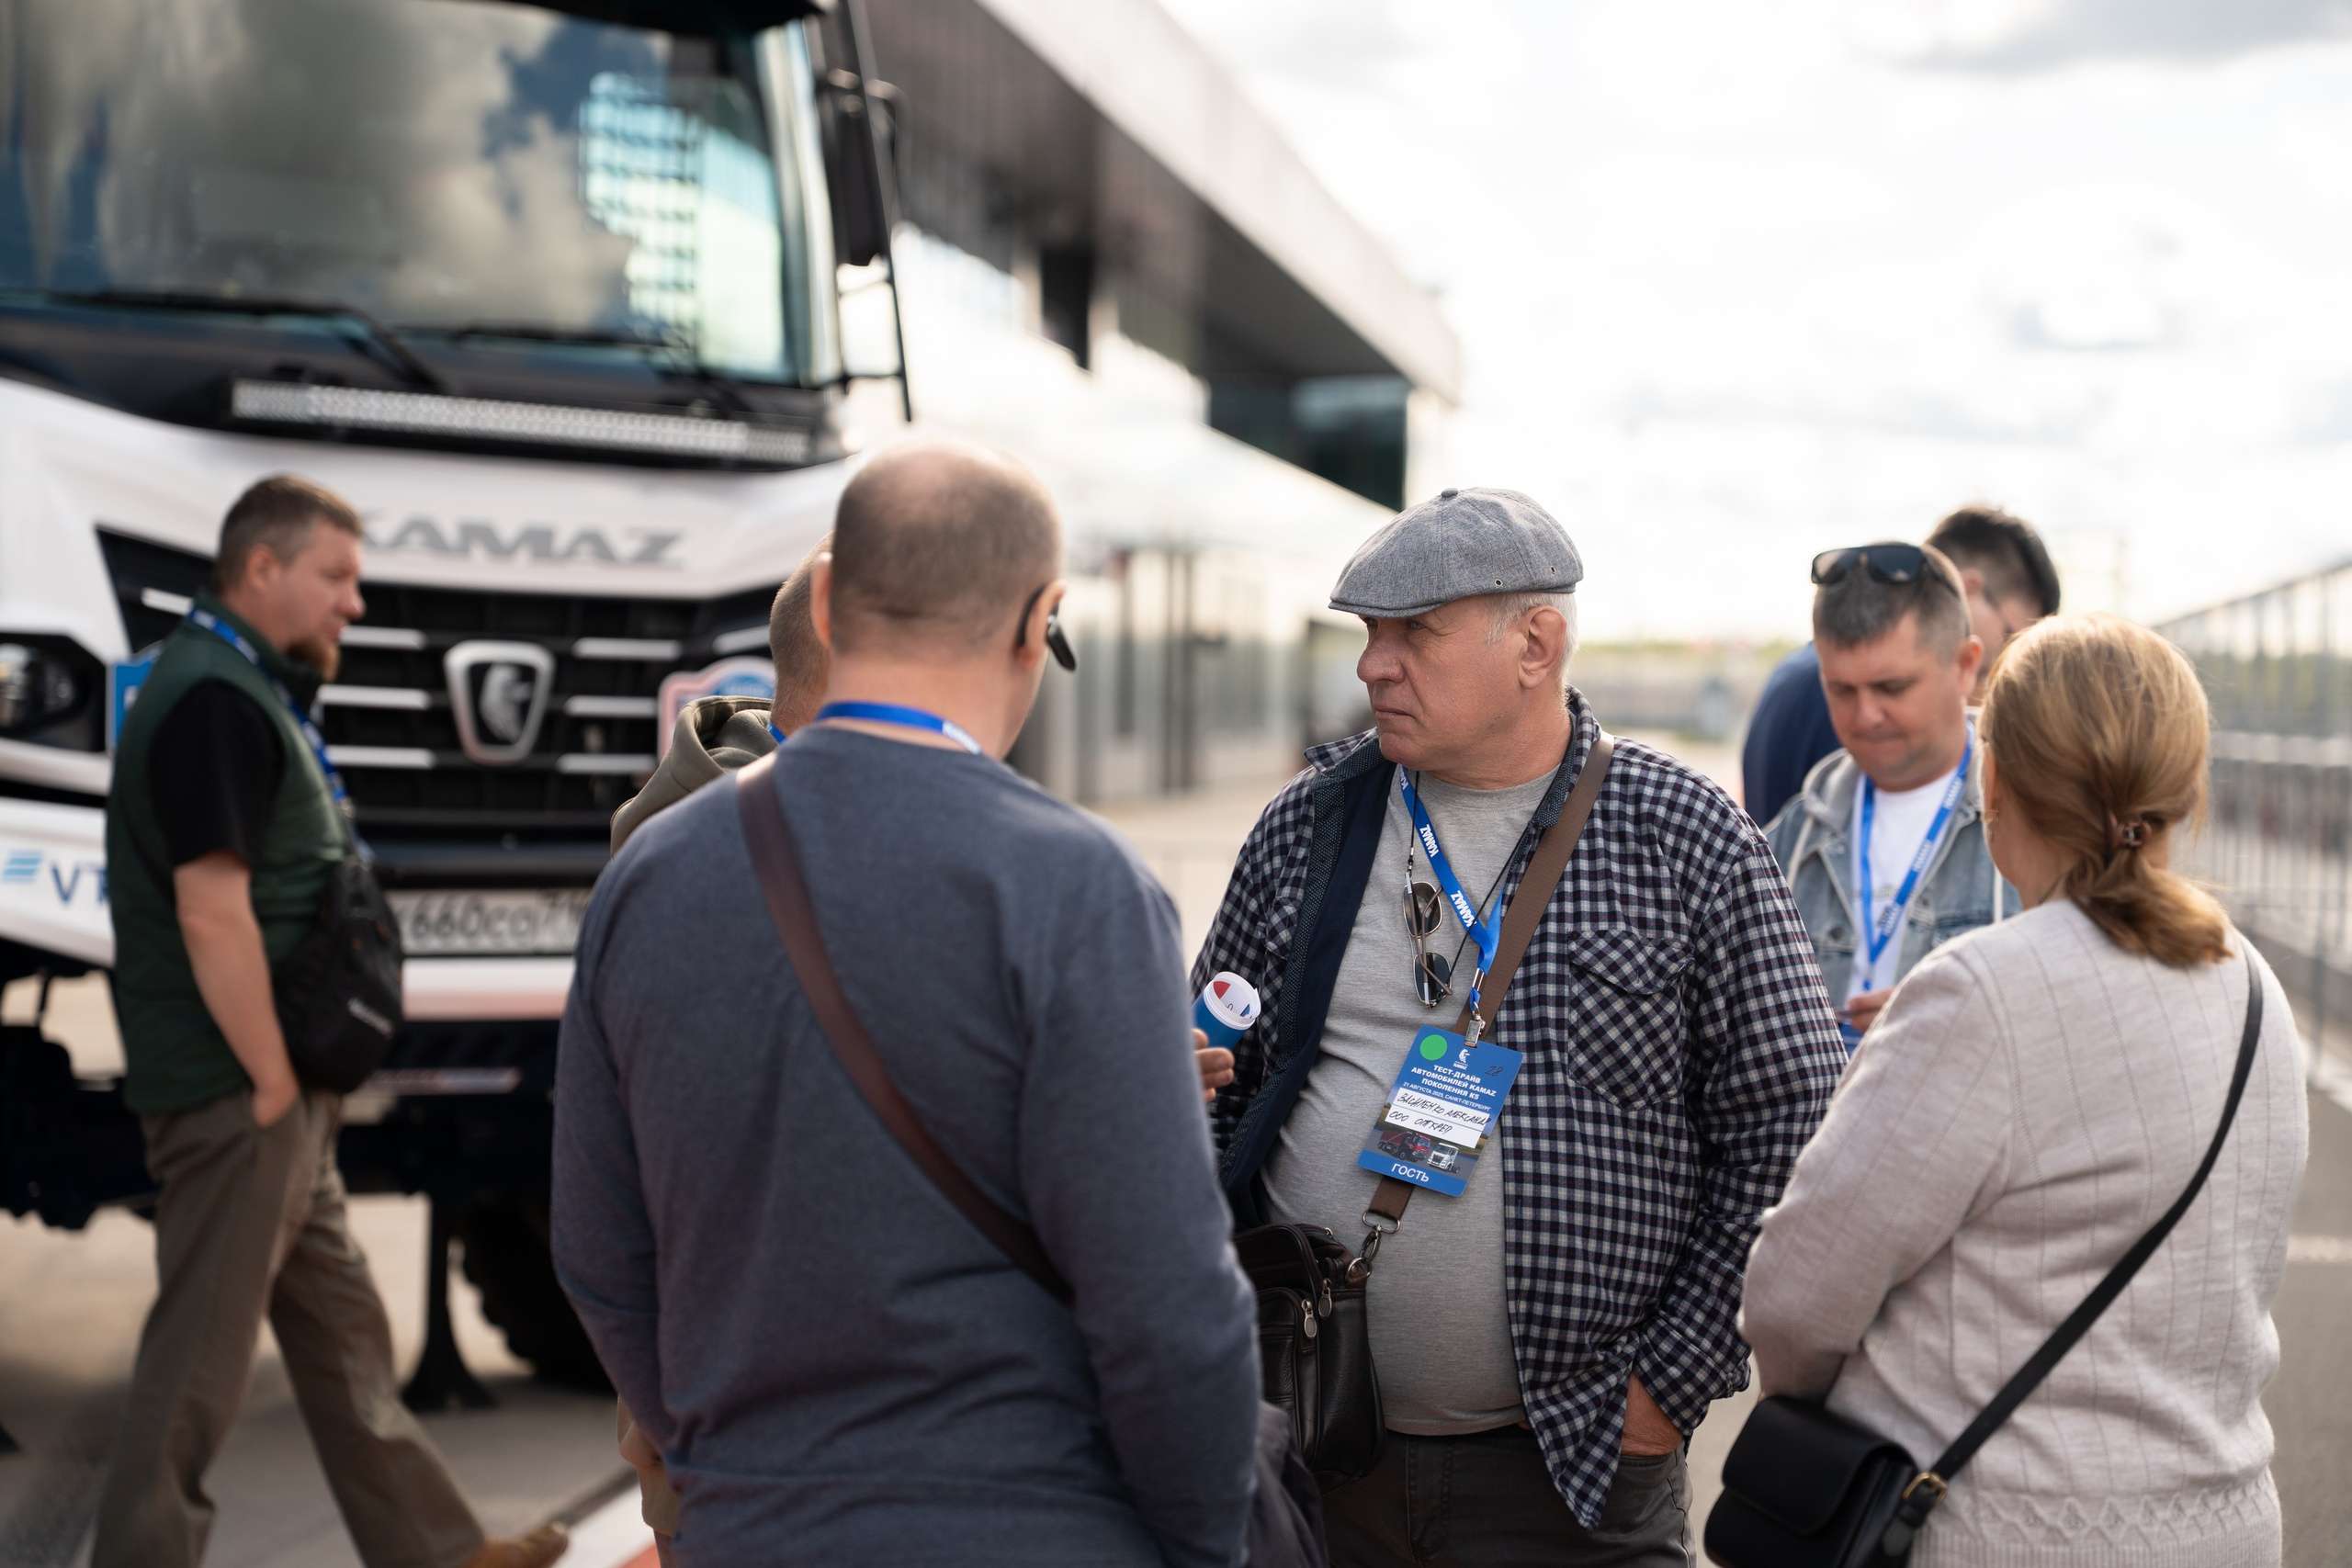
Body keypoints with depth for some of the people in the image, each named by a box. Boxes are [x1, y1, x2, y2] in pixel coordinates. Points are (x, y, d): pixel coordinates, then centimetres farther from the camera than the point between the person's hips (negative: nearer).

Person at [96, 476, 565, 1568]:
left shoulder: (245, 690, 17)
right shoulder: (214, 698, -16)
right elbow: (211, 913, -23)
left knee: (341, 1333, 16)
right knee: (200, 1360, -3)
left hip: (277, 1098, 11)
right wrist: (273, 1079, -19)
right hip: (237, 1094, -11)